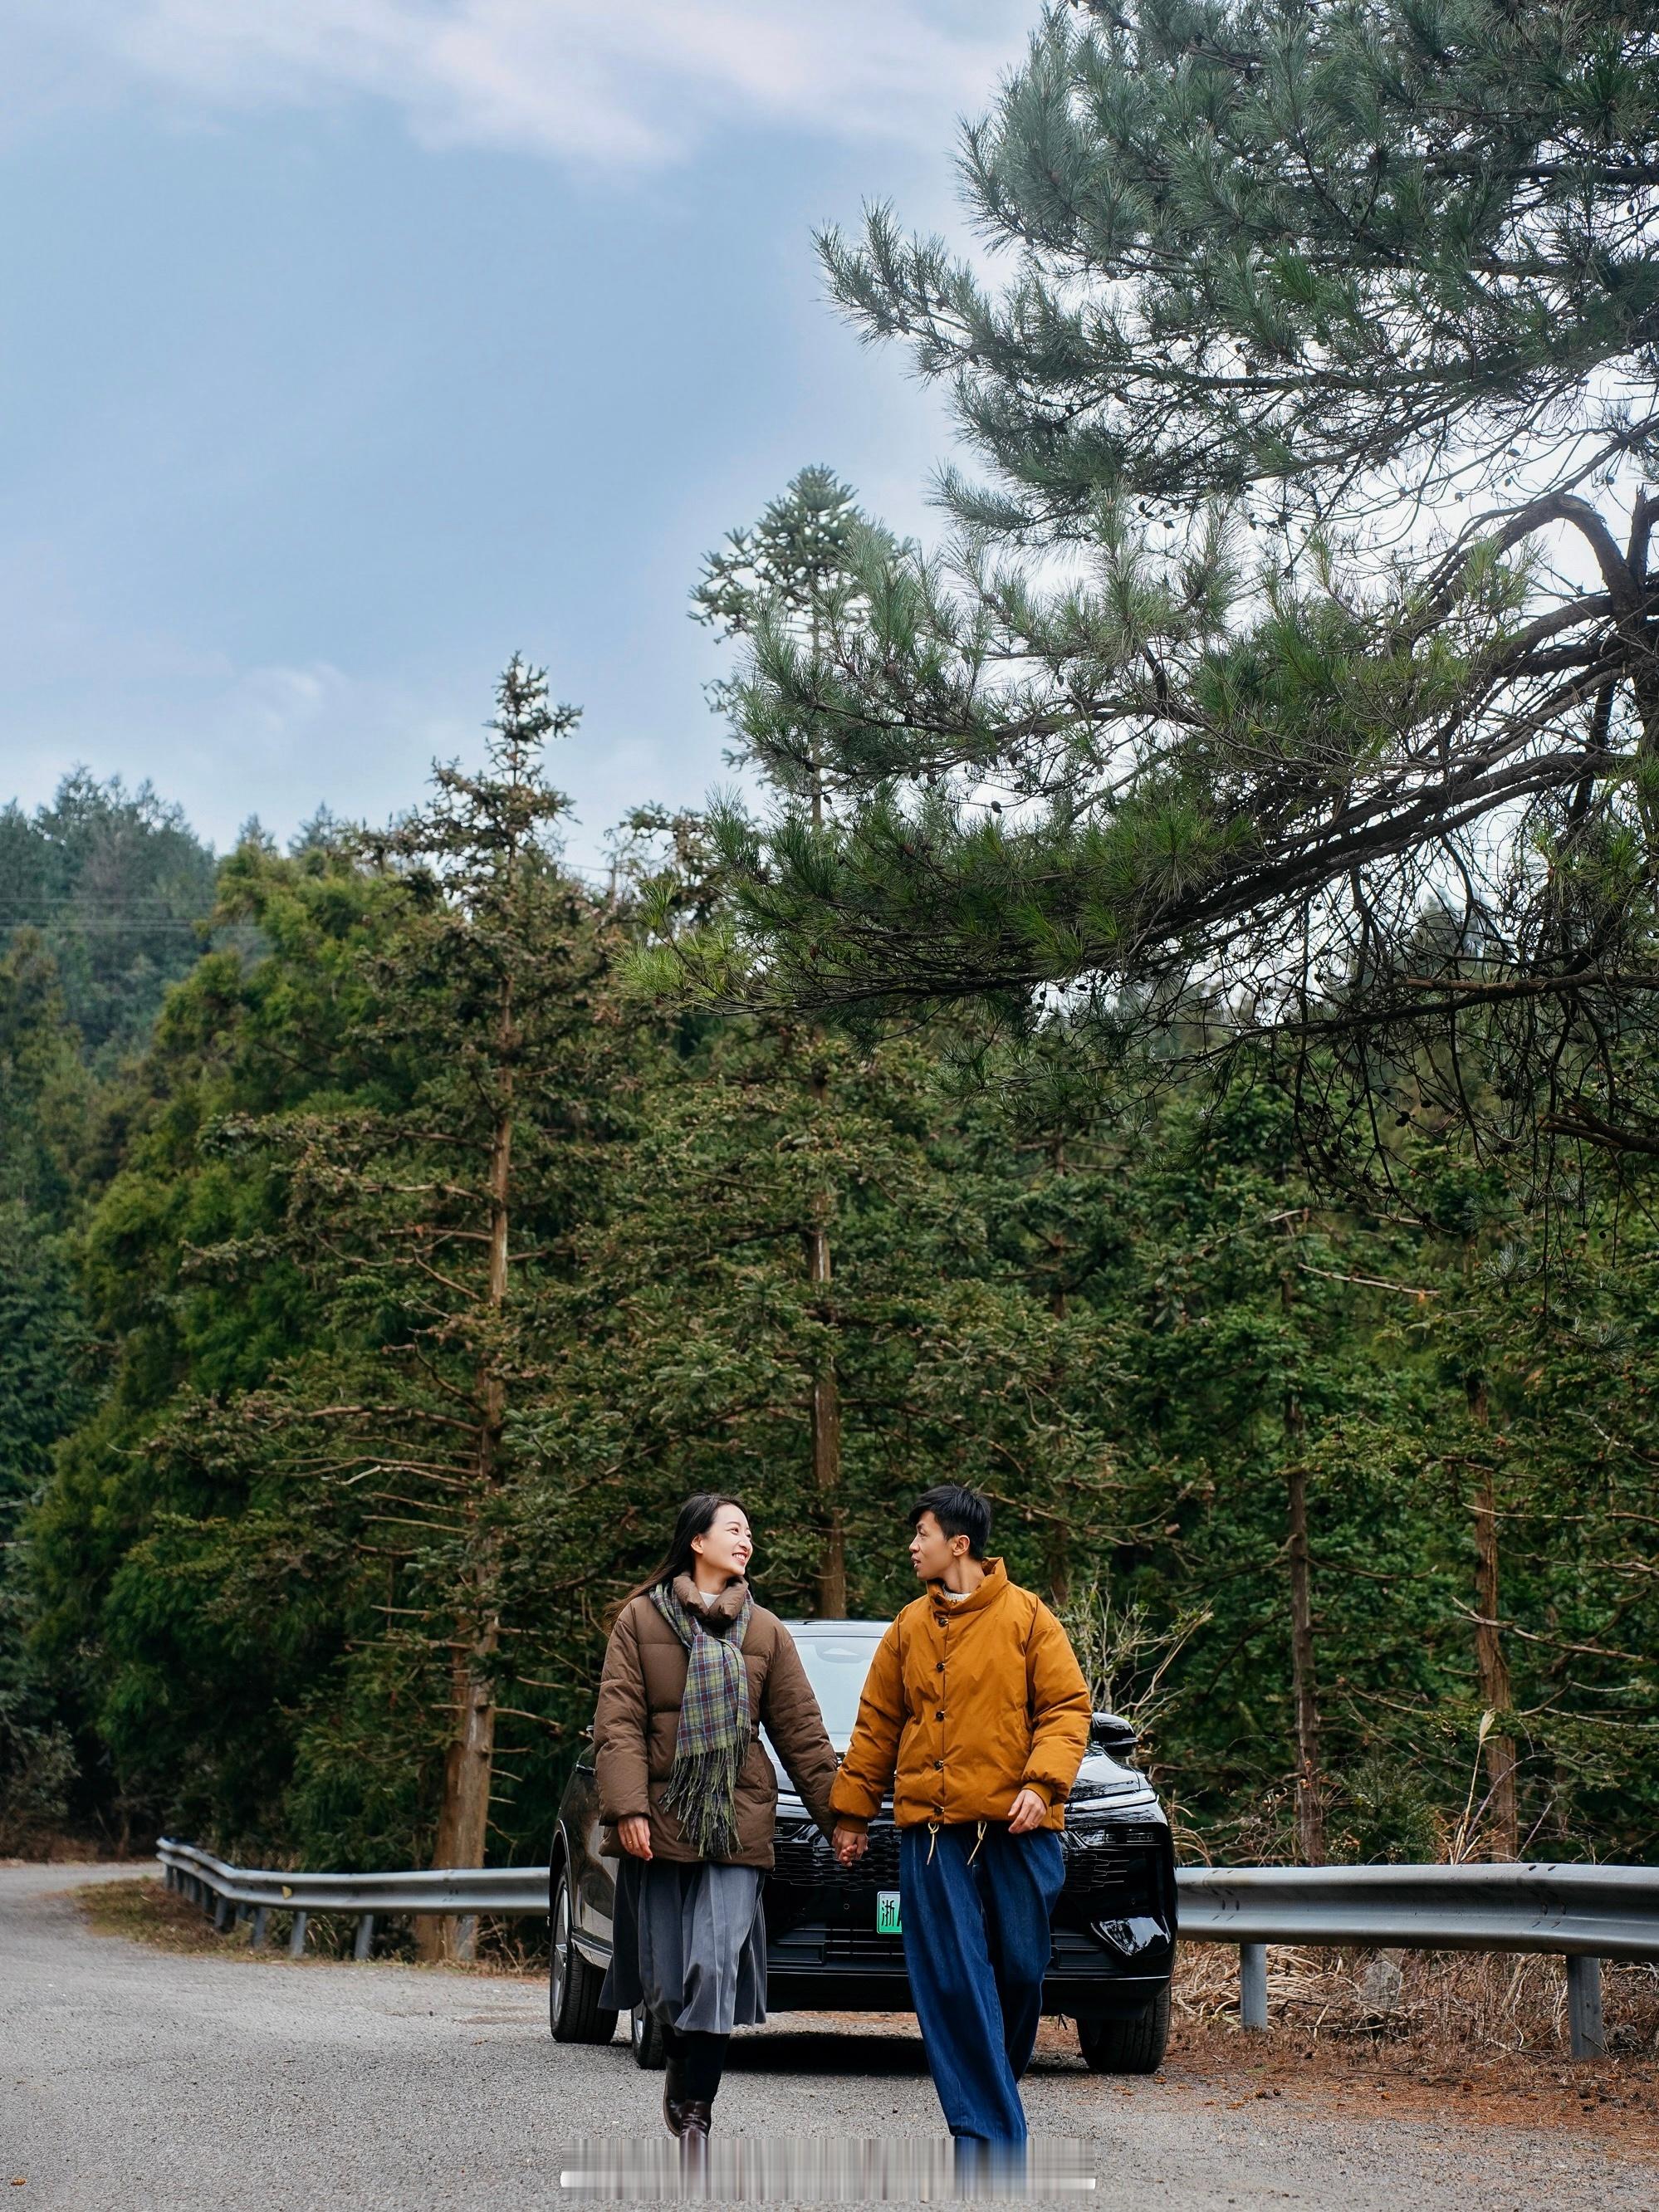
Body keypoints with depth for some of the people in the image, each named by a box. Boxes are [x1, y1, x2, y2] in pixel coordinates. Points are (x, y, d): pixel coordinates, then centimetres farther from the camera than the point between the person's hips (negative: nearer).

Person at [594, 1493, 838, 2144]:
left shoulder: (765, 1631, 11)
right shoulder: (640, 1618, 5)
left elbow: (800, 1730, 12)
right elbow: (617, 1721, -2)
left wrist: (837, 1816, 7)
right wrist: (627, 1807, -13)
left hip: (736, 1822, 1)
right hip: (658, 1822, -1)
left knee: (715, 1966, -10)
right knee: (665, 1974, 6)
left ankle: (696, 2112, -2)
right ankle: (682, 2068, 33)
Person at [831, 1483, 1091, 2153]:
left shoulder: (1026, 1616, 1)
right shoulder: (908, 1628, 11)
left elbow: (1066, 1707, -2)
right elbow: (876, 1726, 16)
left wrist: (1043, 1782, -16)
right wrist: (852, 1811, 15)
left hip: (1017, 1823, -2)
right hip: (931, 1828, 2)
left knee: (1020, 1967, 3)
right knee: (952, 1979, -4)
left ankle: (993, 2086, 29)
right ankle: (989, 2130, 0)